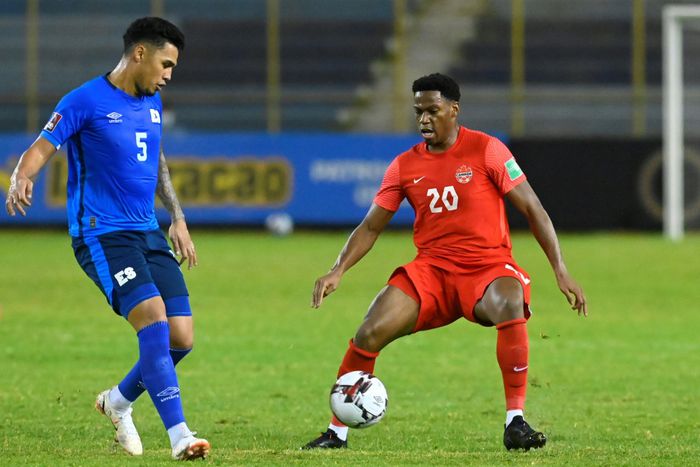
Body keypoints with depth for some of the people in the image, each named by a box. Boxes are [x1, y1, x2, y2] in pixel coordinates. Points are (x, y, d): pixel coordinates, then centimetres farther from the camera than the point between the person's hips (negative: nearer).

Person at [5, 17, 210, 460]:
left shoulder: (153, 103, 14)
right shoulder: (85, 101, -8)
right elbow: (40, 149, -13)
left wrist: (178, 218, 25)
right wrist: (21, 179, -34)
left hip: (149, 234, 7)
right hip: (102, 236, -7)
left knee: (181, 337, -1)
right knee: (153, 319, -23)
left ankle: (119, 401, 26)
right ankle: (179, 435, -22)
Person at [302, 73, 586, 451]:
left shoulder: (486, 150, -4)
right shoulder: (405, 165, 6)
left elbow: (532, 209, -3)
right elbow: (371, 227, 11)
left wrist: (560, 271, -8)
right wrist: (338, 271, -5)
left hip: (488, 268, -3)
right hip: (432, 269, 3)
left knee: (510, 307, -37)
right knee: (370, 333, -17)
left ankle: (515, 424, -29)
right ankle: (337, 432, -1)